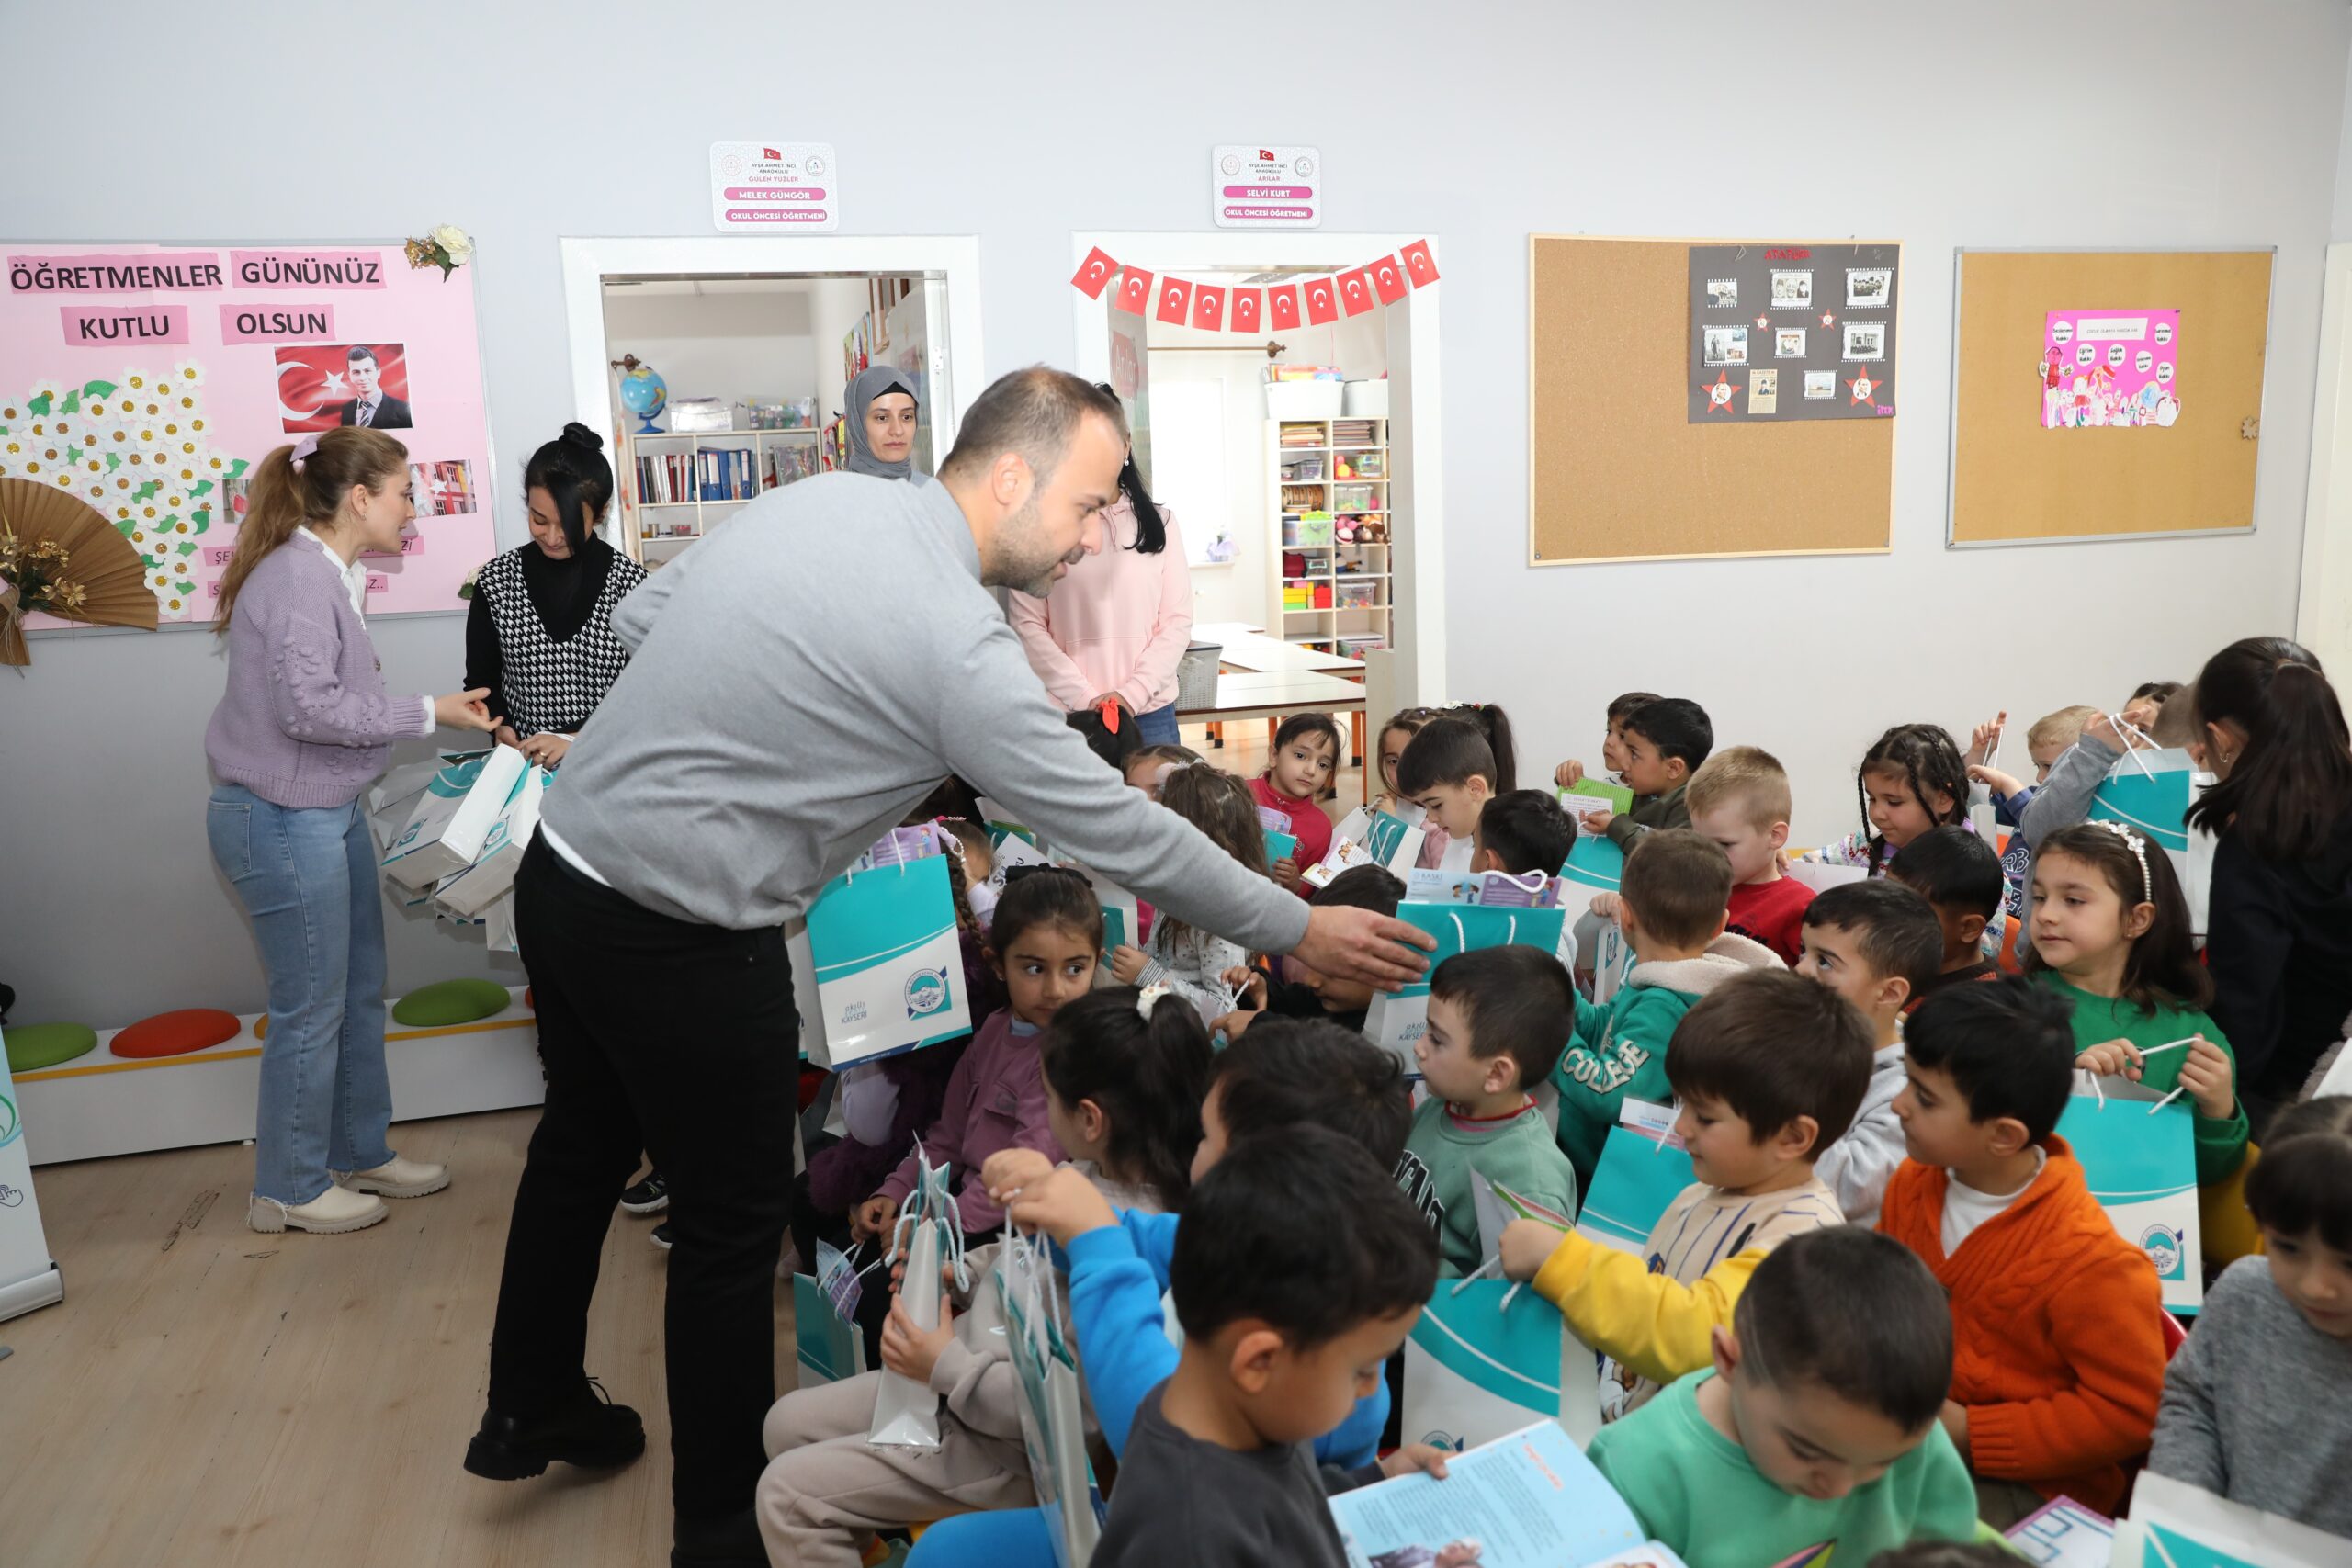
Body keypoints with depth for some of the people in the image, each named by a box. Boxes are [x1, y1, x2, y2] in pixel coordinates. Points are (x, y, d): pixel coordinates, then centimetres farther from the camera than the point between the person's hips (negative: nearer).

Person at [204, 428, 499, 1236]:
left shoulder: (332, 575, 10)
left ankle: (360, 1154, 32)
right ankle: (289, 1188, 19)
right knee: (311, 1009, 2)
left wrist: (444, 712, 5)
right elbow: (309, 707, -26)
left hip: (331, 812, 10)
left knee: (359, 995, 17)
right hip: (281, 821, -10)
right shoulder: (297, 576, -20)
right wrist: (429, 712, -19)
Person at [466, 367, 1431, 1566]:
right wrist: (1301, 932, -6)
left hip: (562, 866, 9)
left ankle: (530, 1414, 49)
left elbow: (640, 615, 10)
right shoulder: (952, 641, -22)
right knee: (733, 1222, 9)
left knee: (583, 1146, 26)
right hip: (678, 939, -9)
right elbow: (1117, 831, -16)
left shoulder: (823, 496, 1)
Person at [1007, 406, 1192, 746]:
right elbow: (1026, 624, -4)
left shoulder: (1158, 521, 8)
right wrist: (1083, 697, -12)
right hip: (1068, 713, -2)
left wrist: (1132, 693, -8)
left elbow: (1178, 620, 4)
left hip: (1151, 712, 2)